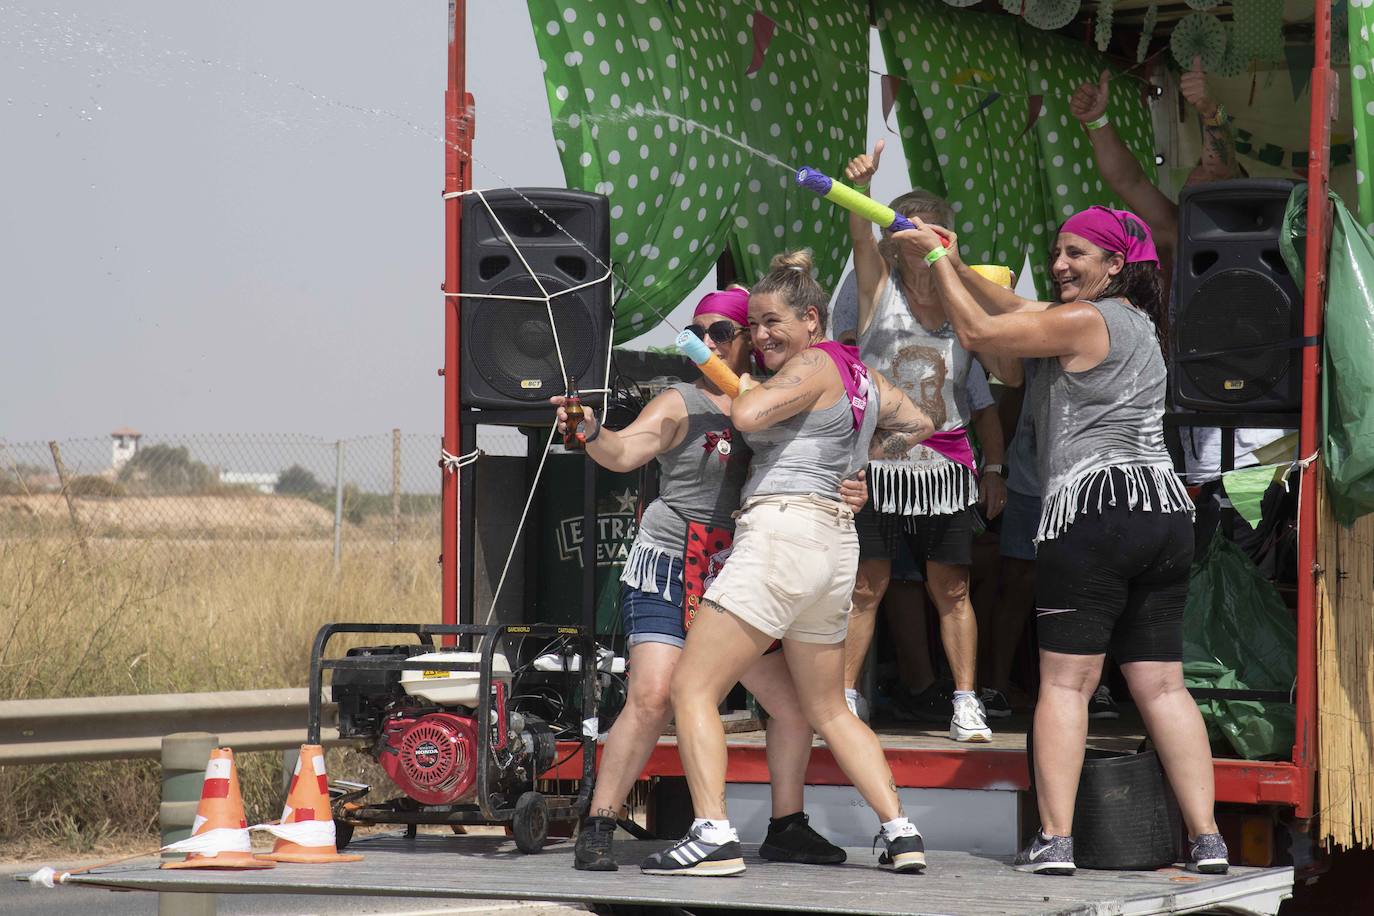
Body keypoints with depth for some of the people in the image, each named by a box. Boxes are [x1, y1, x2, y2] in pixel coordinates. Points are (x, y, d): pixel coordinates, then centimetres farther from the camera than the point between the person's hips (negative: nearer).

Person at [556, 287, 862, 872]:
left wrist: (853, 492, -7)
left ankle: (786, 829, 23)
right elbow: (622, 452, -19)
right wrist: (590, 431, -41)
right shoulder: (682, 405, -5)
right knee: (651, 699, -19)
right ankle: (597, 831, -15)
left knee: (794, 702, 7)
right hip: (669, 567, -6)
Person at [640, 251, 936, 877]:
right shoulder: (860, 373, 18)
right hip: (837, 541, 9)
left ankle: (713, 836, -19)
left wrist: (744, 387, -1)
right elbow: (917, 425, 32)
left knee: (691, 686, -8)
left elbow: (749, 416, -21)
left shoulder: (812, 365, -7)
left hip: (781, 529, -9)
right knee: (828, 710, 20)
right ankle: (901, 833, 12)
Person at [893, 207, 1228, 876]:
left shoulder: (1083, 320, -6)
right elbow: (1019, 312, 26)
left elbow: (977, 332, -3)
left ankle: (1055, 839, -12)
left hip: (1091, 510, -8)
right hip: (1164, 513, 8)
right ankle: (1206, 839, -1)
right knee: (1161, 685, 7)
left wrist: (936, 259, 8)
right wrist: (955, 265, 20)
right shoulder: (1137, 321, 21)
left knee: (1066, 682, -6)